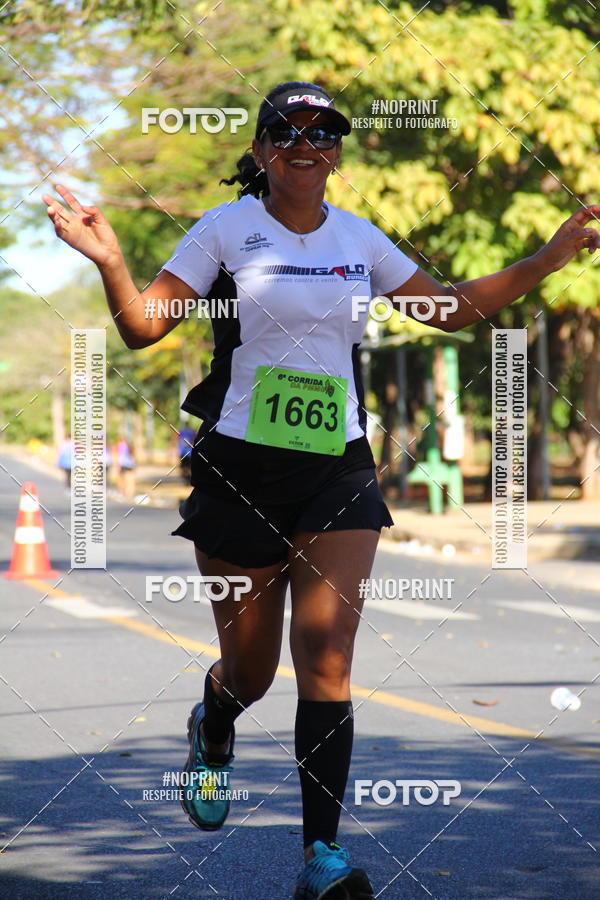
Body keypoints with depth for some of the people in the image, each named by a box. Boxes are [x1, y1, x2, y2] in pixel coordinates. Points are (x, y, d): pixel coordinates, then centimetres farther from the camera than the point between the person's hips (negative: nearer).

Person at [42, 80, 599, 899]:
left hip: (338, 465, 2)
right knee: (250, 668, 7)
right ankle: (212, 733, 45)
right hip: (240, 465, -2)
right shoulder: (226, 228, -2)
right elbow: (143, 326, -5)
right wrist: (109, 261, -24)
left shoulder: (359, 240, 8)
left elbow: (454, 309, 18)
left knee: (327, 655, -12)